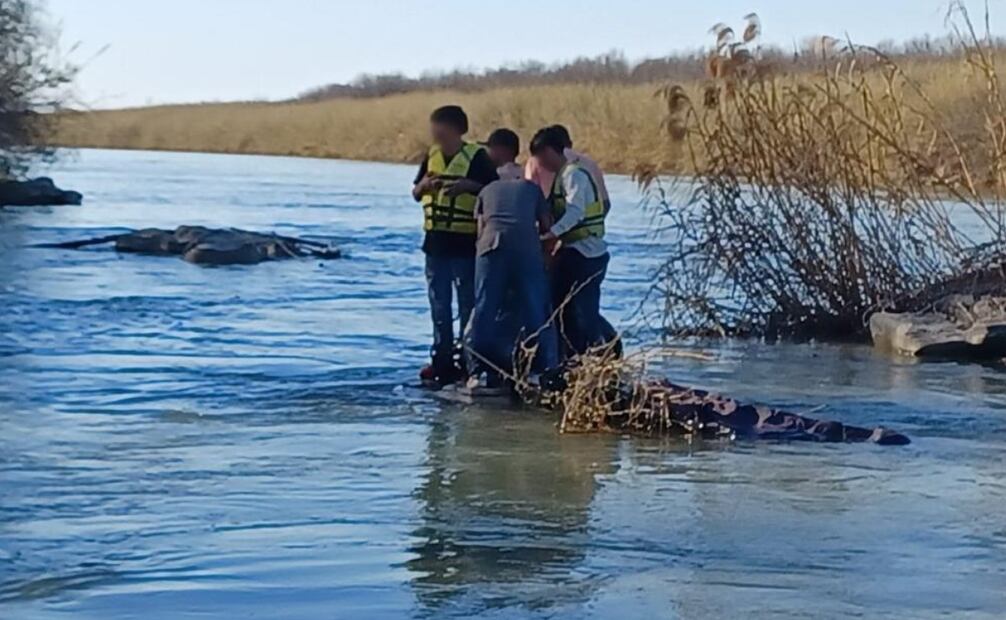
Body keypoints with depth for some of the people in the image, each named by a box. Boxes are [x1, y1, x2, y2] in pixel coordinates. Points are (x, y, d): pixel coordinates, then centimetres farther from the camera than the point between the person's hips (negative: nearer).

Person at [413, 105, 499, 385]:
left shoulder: (476, 156, -8)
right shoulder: (432, 156, 9)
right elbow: (416, 194, 16)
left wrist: (469, 185, -24)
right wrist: (424, 185, -6)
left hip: (465, 243, -6)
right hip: (436, 241, 6)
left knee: (468, 304, 2)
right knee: (439, 306, 10)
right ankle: (442, 360, 18)